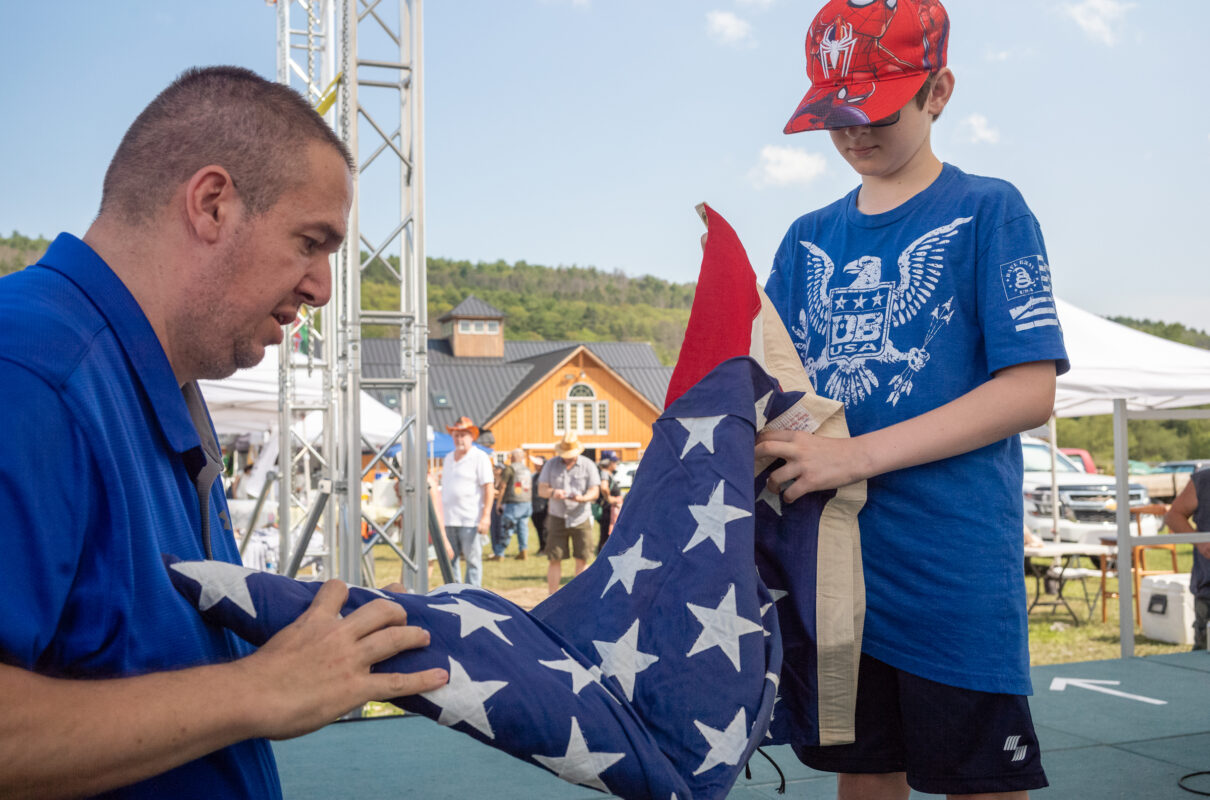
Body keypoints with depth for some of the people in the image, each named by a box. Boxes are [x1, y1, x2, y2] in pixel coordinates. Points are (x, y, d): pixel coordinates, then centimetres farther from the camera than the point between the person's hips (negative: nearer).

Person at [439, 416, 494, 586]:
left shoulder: (480, 457, -3)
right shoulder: (448, 458, 17)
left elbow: (488, 488, -8)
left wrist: (486, 517, -16)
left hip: (470, 520, -6)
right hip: (448, 519, 7)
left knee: (473, 560, -3)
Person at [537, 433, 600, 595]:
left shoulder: (588, 465, 3)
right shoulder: (551, 464, 6)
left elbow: (594, 491, -4)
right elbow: (541, 490, 1)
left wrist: (582, 498, -26)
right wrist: (552, 493, -22)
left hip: (581, 518, 0)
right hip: (557, 517, 0)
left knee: (582, 559, 0)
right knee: (554, 559, -3)